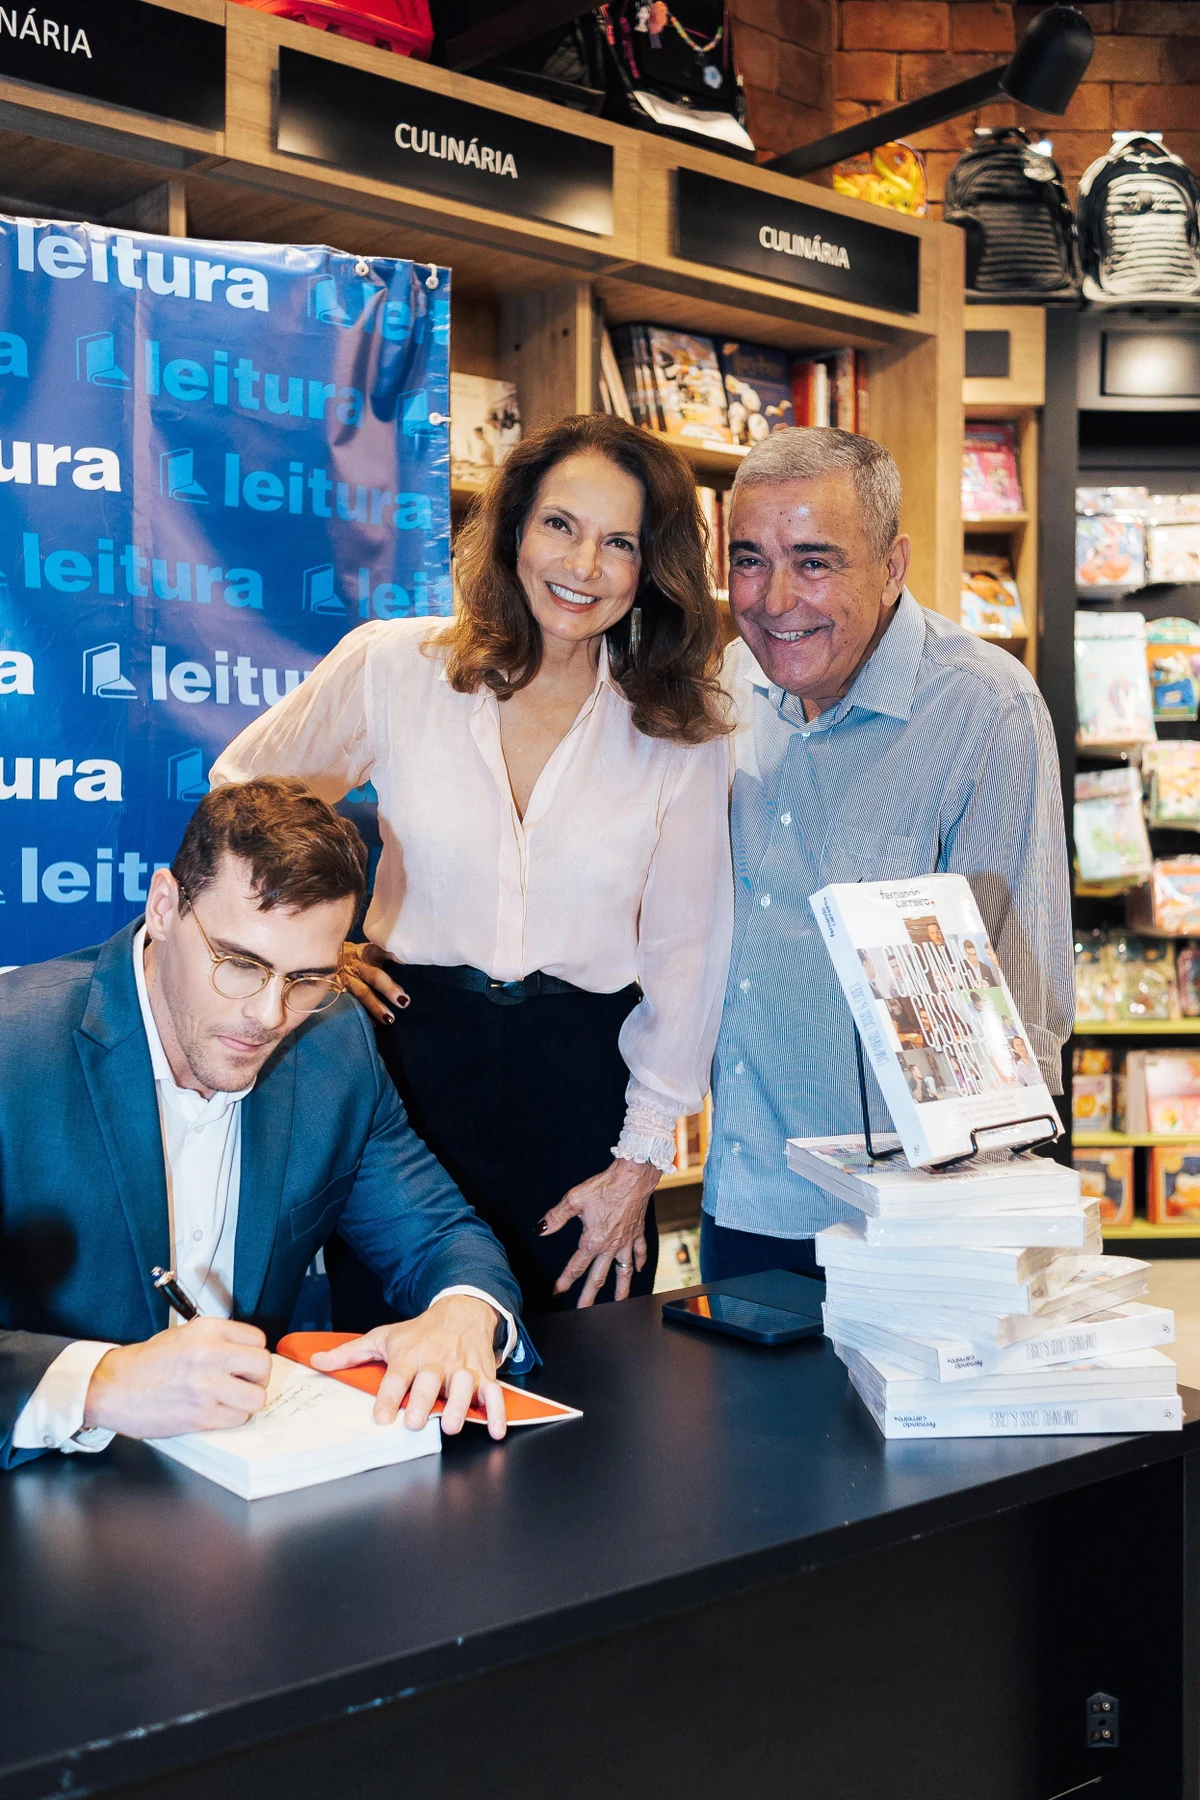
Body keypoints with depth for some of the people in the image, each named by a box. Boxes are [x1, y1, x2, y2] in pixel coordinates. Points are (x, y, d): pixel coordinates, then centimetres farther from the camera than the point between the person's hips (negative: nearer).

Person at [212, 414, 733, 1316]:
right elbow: (242, 797, 11)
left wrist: (641, 1159, 0)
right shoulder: (392, 665, -3)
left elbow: (687, 947, 2)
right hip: (412, 1052, 0)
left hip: (582, 1076, 1)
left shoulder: (683, 728, -1)